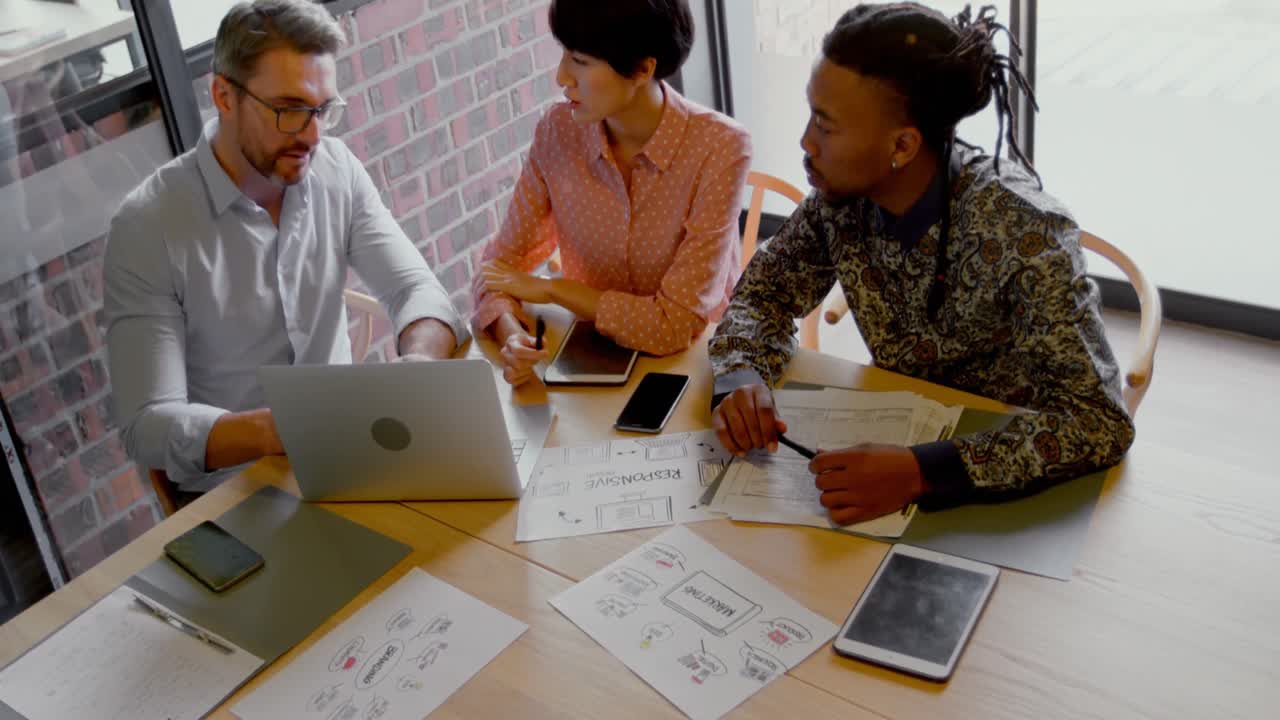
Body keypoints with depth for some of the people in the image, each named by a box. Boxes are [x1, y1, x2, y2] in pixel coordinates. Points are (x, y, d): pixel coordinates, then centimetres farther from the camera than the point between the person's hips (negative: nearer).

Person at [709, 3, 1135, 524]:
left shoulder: (1018, 230, -27)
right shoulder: (842, 197, -11)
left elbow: (1100, 421, -29)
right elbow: (765, 292, 2)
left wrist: (921, 472, -41)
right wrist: (740, 380, -19)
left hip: (1017, 488, -5)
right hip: (903, 438, 5)